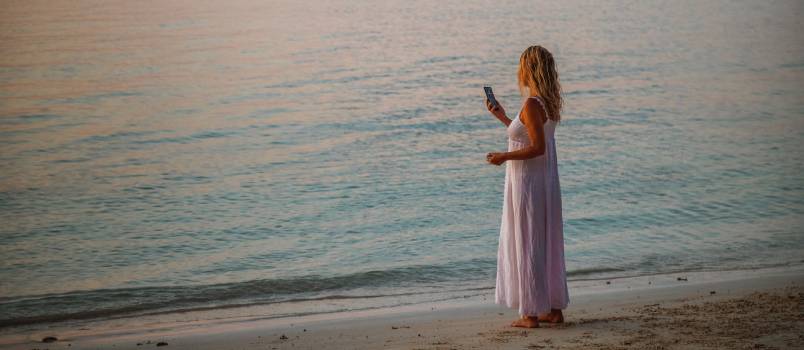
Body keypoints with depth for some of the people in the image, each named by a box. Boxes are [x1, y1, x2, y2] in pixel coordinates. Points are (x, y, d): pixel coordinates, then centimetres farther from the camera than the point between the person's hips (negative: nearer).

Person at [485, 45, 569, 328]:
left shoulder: (532, 105, -19)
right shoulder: (549, 103, 10)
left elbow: (538, 148, -24)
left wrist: (504, 156, -14)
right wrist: (502, 117, 24)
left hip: (527, 182, -9)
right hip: (546, 181, 9)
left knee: (526, 244, -1)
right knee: (548, 244, 13)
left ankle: (531, 313, 5)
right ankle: (554, 308, 20)